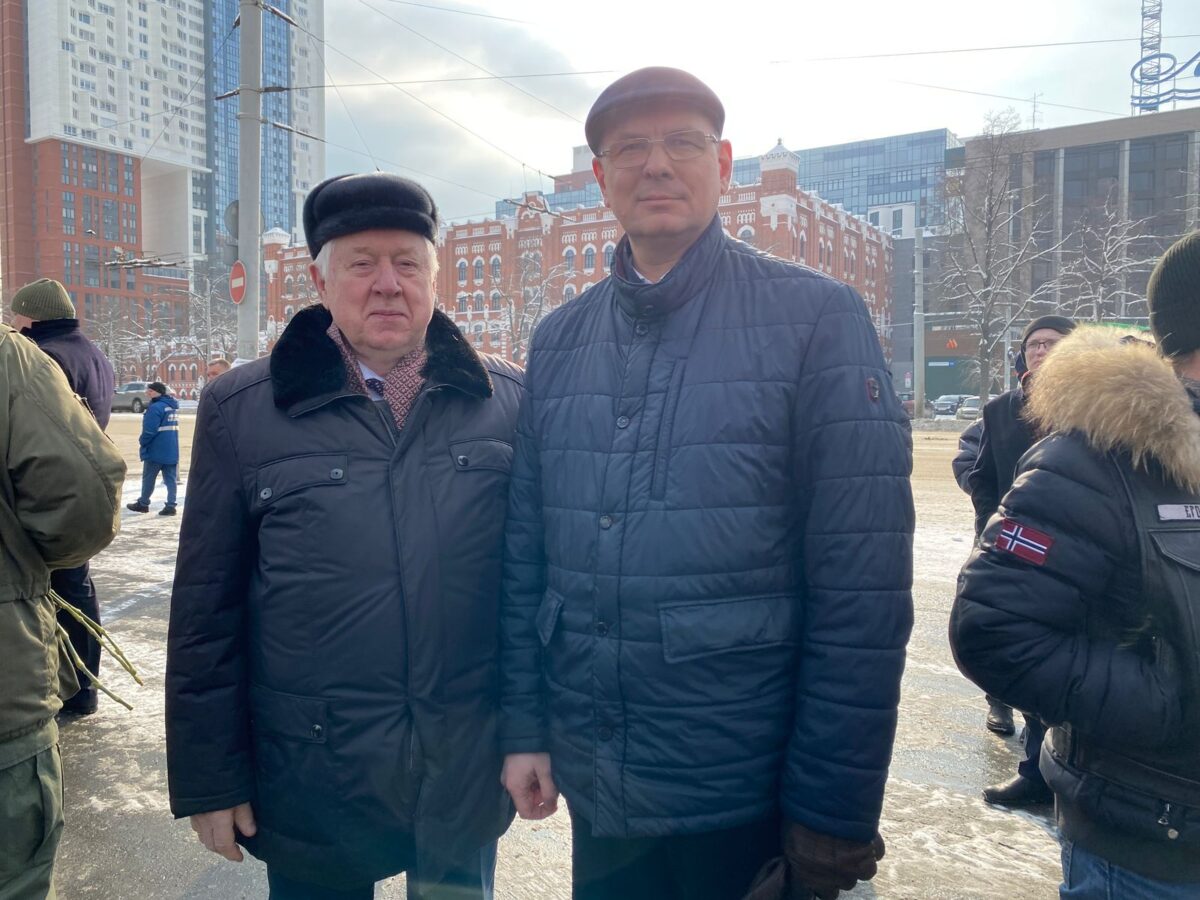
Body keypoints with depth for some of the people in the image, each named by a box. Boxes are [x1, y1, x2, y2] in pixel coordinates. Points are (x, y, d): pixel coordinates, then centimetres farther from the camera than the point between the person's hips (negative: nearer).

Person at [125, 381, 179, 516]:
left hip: (156, 451, -7)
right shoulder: (173, 406, 10)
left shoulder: (155, 407, -18)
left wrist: (142, 441, -3)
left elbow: (149, 430, -21)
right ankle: (170, 506, 2)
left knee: (148, 478, 8)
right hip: (171, 451, 7)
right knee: (170, 479, 5)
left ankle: (143, 504, 21)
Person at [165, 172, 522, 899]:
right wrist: (209, 779, 1)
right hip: (311, 779, 0)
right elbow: (208, 609, -1)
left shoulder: (509, 401, -2)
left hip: (468, 772, 1)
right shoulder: (240, 410, -4)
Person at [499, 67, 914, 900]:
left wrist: (835, 810, -11)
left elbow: (862, 586, -12)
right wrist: (524, 728, 4)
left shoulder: (818, 319, -9)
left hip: (752, 799, -3)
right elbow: (526, 556, 7)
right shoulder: (559, 341, 4)